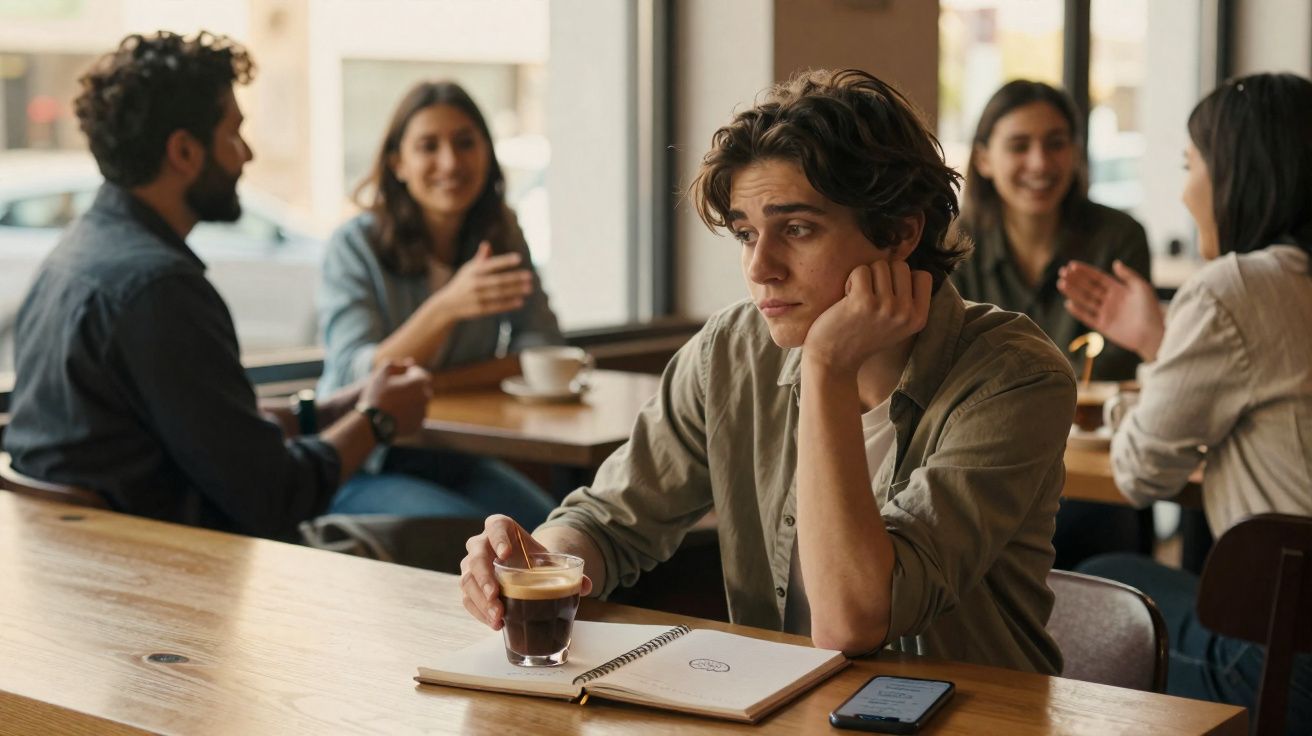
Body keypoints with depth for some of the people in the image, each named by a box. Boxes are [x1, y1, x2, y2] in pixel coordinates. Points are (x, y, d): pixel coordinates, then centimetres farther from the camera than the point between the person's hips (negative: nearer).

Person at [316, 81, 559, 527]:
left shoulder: (502, 236, 3)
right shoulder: (354, 246, -12)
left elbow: (541, 347, 1)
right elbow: (357, 379, -23)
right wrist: (446, 306, -37)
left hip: (459, 461, 4)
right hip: (364, 469, -4)